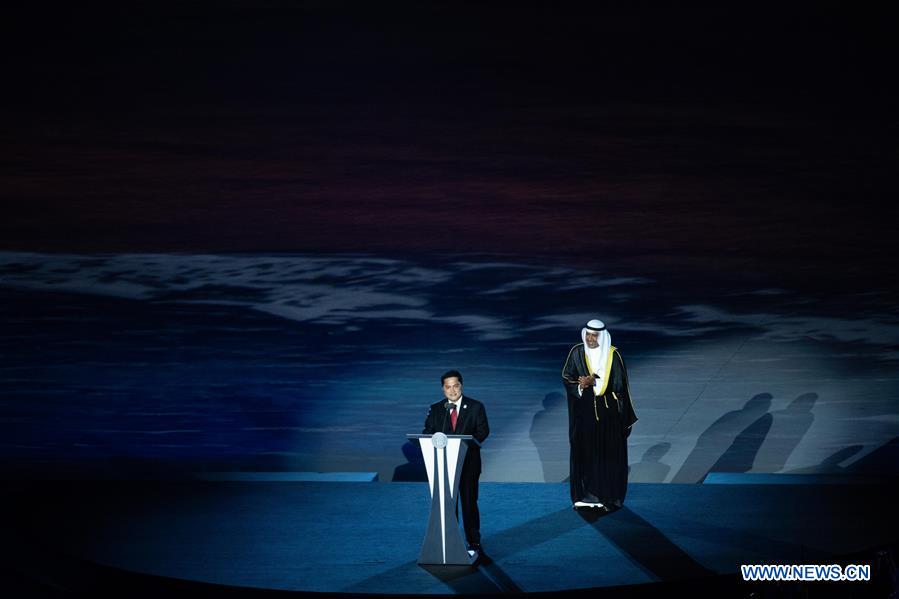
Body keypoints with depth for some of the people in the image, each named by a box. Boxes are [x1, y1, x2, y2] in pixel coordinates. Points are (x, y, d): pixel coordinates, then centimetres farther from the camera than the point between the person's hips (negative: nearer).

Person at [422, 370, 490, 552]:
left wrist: (466, 442, -19)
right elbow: (427, 434, 5)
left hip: (468, 463, -2)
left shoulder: (475, 407, 2)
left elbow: (483, 430, -3)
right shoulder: (435, 409, 7)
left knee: (469, 503, 2)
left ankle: (474, 543, 10)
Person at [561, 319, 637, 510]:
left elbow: (617, 383, -8)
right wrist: (580, 385, -17)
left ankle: (609, 497, 9)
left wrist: (594, 382, -18)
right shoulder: (577, 352, 0)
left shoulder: (613, 355, -6)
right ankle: (584, 495, 12)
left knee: (608, 453, 1)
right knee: (583, 451, 3)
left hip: (608, 412, -2)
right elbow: (566, 377, 3)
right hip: (584, 412, 2)